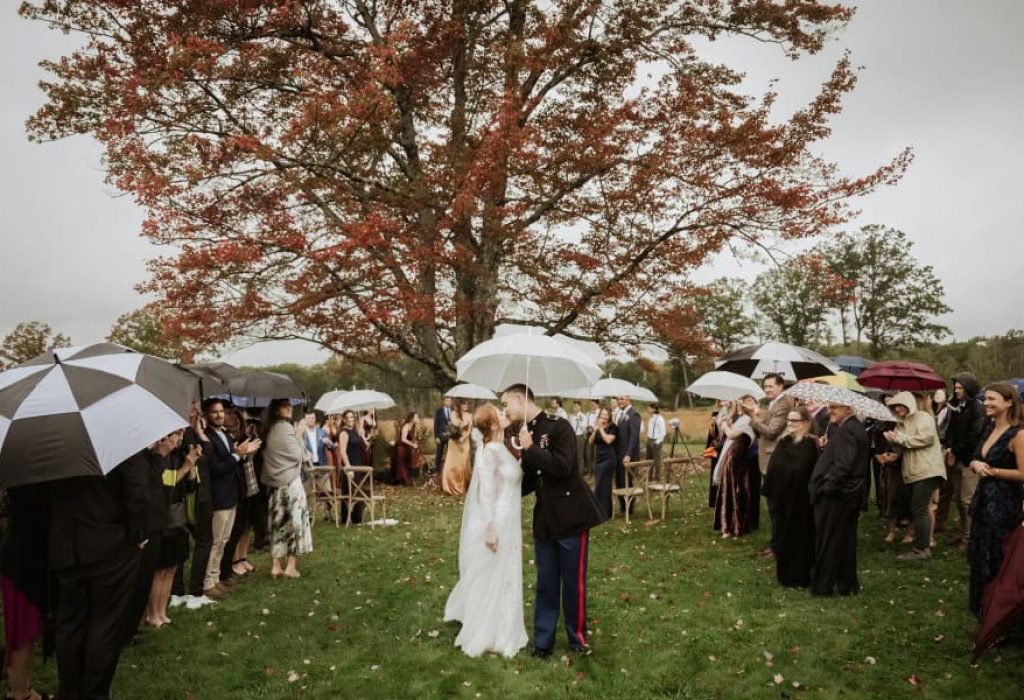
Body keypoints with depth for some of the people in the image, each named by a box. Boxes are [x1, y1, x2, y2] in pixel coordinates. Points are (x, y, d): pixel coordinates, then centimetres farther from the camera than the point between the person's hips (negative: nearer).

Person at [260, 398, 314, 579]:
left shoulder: (268, 430, 10)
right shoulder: (285, 428, -14)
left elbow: (268, 455, 16)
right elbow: (296, 455, -13)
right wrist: (298, 439, 5)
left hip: (274, 482, 7)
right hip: (290, 481, -7)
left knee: (278, 523, 10)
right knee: (294, 521, 1)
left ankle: (276, 566, 11)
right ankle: (290, 566, 2)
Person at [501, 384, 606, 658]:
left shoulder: (559, 427, -13)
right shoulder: (524, 435, 8)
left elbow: (563, 467, -27)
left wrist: (531, 449, -20)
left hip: (571, 516, -6)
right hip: (544, 518, 6)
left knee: (573, 582, 6)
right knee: (546, 582, 12)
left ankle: (577, 637, 24)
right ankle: (542, 640, 23)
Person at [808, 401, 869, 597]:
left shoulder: (845, 430, -20)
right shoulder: (857, 428, 11)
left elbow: (842, 466, -25)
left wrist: (826, 487, -19)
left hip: (835, 495, -10)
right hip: (851, 494, 10)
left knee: (827, 542, 1)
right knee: (846, 541, 16)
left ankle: (822, 586, 10)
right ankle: (847, 584, 25)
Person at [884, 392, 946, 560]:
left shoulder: (923, 417, -6)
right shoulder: (902, 422, 19)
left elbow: (926, 438, -20)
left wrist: (900, 438, -14)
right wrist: (894, 440, -3)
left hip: (927, 470, -9)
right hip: (914, 472, 9)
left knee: (919, 510, -10)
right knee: (919, 510, 12)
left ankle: (921, 549, -4)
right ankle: (925, 542, 20)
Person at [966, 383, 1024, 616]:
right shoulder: (989, 429, 8)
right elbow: (976, 461, 15)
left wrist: (992, 470, -15)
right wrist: (975, 464, -7)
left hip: (1003, 504, -8)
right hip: (983, 499, 8)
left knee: (995, 559, 5)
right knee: (979, 555, 18)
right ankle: (979, 603, 33)